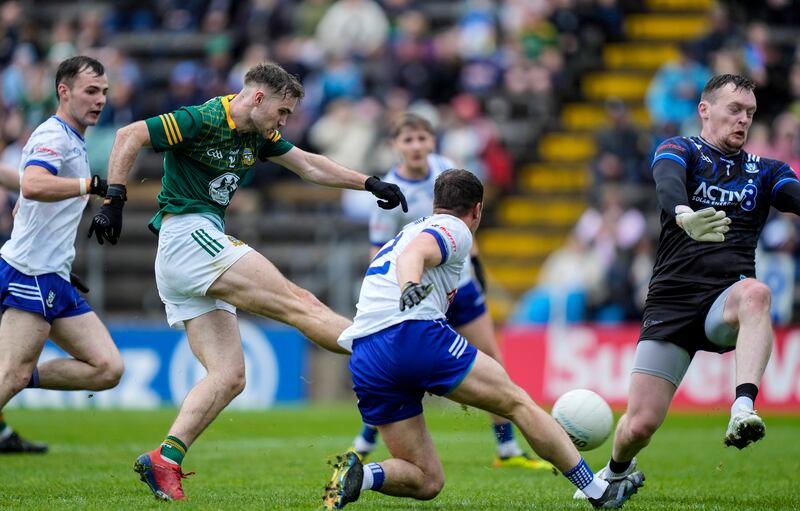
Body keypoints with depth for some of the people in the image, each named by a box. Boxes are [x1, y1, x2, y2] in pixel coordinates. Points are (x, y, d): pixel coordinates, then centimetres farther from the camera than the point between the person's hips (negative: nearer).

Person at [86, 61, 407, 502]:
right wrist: (113, 200, -20)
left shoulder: (257, 135, 16)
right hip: (187, 234, -10)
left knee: (229, 377, -1)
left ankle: (165, 460, -10)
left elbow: (310, 166, 24)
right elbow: (129, 137, -13)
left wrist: (369, 183, 17)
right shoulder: (204, 120, -10)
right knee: (298, 303, -14)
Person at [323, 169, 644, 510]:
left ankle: (356, 474, -18)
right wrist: (409, 285, -34)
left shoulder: (404, 233, 33)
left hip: (365, 363, 7)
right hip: (417, 334, -7)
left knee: (426, 482, 8)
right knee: (517, 402, 7)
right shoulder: (455, 230, 7)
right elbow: (415, 253, -15)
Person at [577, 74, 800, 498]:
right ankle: (617, 471, 30)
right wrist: (685, 217, -43)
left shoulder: (765, 172, 14)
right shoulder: (679, 151, 5)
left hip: (725, 303, 1)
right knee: (640, 424, -5)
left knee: (754, 293, -37)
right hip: (671, 302, -1)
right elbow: (668, 186, -19)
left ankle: (743, 410, -49)